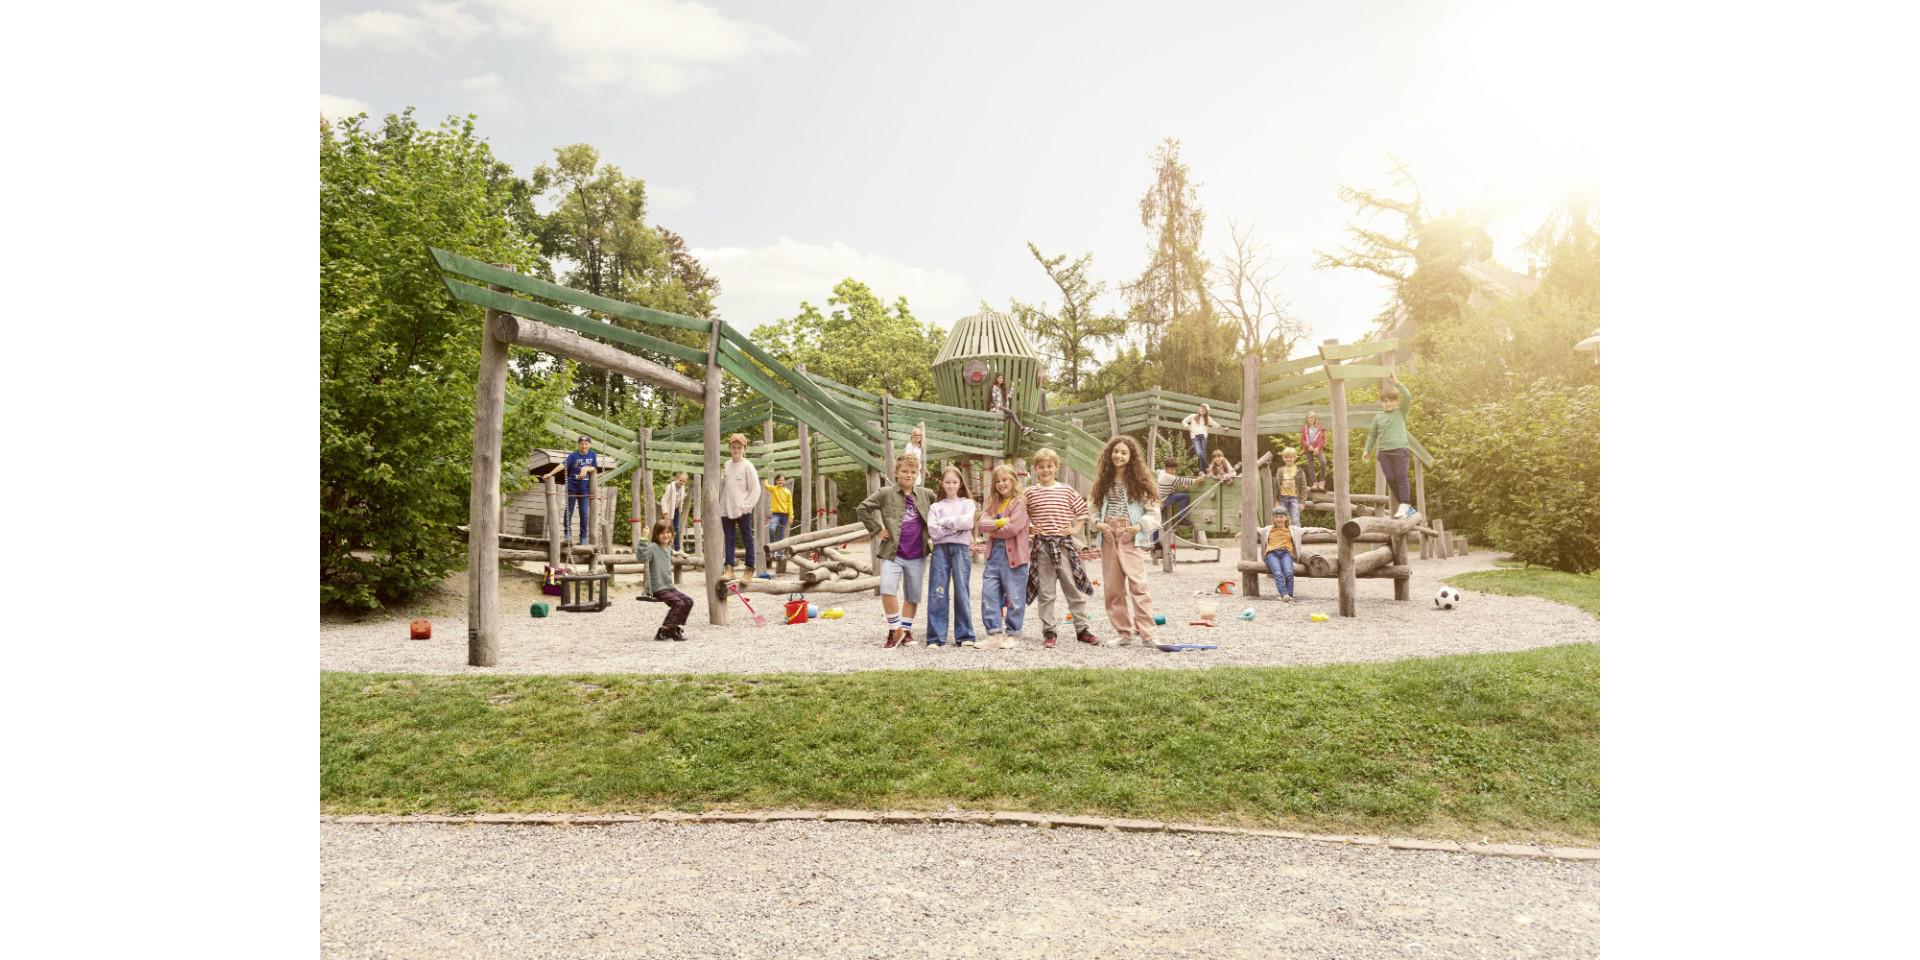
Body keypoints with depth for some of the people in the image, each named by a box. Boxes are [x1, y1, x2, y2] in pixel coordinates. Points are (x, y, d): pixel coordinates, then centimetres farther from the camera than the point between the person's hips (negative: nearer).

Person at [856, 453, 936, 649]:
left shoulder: (926, 494, 6)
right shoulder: (885, 493, -2)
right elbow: (862, 509, -1)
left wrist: (931, 533, 10)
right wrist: (877, 530, -4)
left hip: (917, 555, 3)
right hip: (892, 553, -3)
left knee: (913, 596, 9)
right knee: (887, 588, -20)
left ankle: (906, 629, 26)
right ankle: (894, 630, -4)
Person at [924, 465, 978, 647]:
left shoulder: (967, 503, 12)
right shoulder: (935, 506, 13)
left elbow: (968, 522, -7)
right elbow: (933, 530, -2)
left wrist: (945, 522, -3)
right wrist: (956, 527, -6)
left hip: (961, 548, -1)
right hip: (940, 549, 1)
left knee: (962, 592, -1)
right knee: (938, 593, -3)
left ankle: (964, 636, 4)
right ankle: (936, 637, -1)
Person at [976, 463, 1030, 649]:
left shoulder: (1019, 502, -5)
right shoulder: (993, 503, 15)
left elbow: (1013, 528, -17)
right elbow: (983, 524, 2)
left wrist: (993, 530, -4)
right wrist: (1001, 522, -12)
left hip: (1013, 555, -6)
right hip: (994, 554, 6)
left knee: (1014, 598, 2)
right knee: (988, 595, 3)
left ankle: (1013, 634, 12)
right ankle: (994, 633, 10)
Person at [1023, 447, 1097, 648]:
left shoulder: (1067, 490, 3)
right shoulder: (1030, 493, 3)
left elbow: (1083, 511, 11)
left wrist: (1076, 528, -1)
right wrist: (1029, 527, -1)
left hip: (1064, 544, 0)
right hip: (1041, 545, 0)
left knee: (1074, 588, 3)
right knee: (1045, 592, 5)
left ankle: (1081, 629, 13)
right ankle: (1049, 631, 13)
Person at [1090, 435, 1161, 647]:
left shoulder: (1139, 481, 1)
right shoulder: (1103, 481, 11)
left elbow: (1154, 512, -1)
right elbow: (1094, 509, 15)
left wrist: (1140, 526, -16)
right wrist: (1098, 524, -5)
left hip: (1130, 538, -4)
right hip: (1108, 538, 4)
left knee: (1138, 585, -12)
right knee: (1112, 587, 6)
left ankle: (1147, 634, -8)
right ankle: (1123, 633, 15)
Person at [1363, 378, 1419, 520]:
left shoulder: (1401, 412, 5)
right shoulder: (1378, 417, 11)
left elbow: (1408, 397, -10)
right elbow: (1372, 434, 17)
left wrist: (1397, 384, -13)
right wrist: (1367, 450, 13)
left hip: (1400, 450, -3)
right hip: (1384, 452, 3)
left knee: (1401, 477, -8)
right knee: (1391, 479, 2)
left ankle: (1404, 505, -10)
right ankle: (1405, 506, 11)